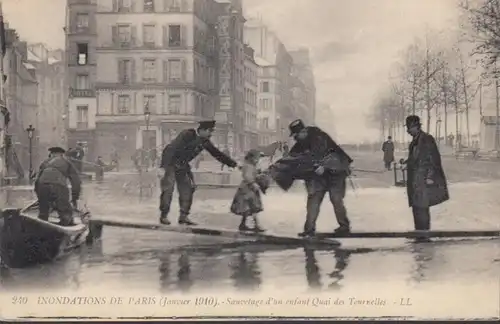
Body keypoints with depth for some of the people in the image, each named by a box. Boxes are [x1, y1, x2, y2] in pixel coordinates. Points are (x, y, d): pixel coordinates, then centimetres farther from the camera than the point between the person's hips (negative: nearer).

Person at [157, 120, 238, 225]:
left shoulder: (205, 141, -3)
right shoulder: (187, 135, -25)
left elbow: (217, 154, 5)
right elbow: (171, 149, -29)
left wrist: (234, 164, 1)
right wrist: (163, 167, -35)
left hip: (182, 166, 7)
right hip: (170, 163, -7)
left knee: (187, 190, 0)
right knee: (168, 189, -11)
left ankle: (183, 217, 4)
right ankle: (163, 216, 0)